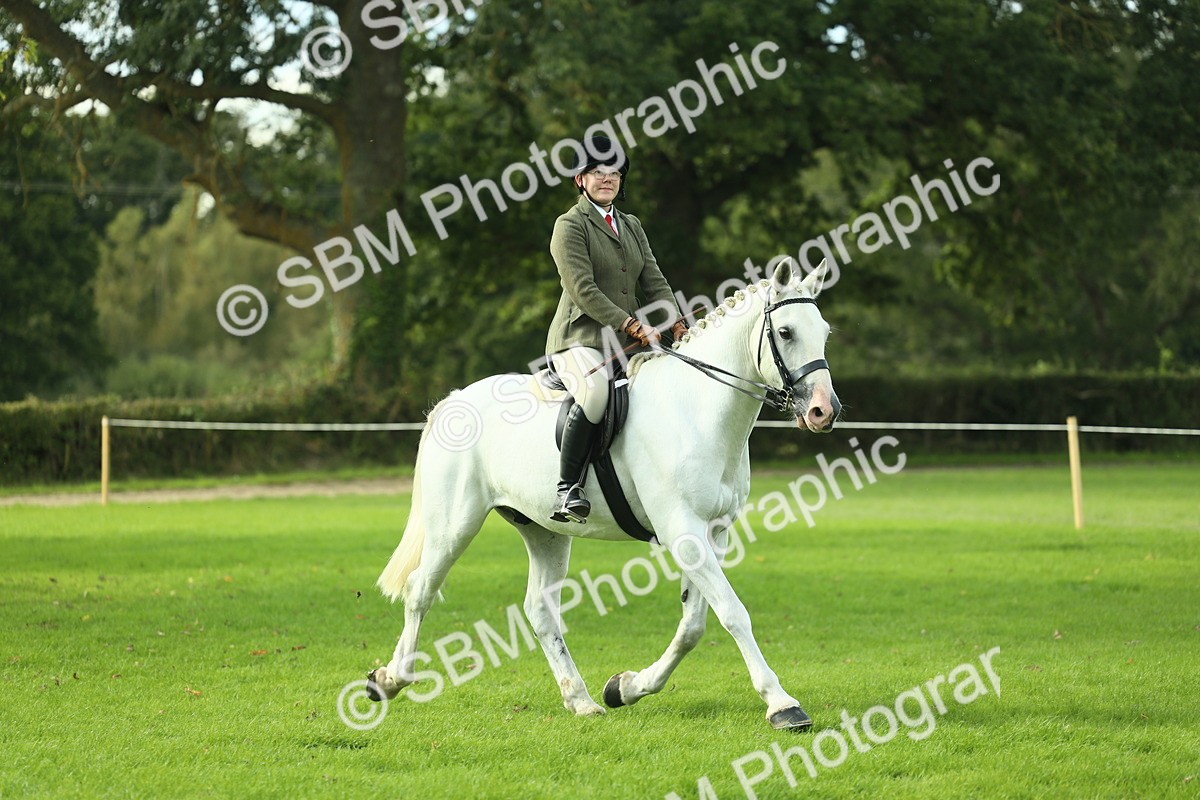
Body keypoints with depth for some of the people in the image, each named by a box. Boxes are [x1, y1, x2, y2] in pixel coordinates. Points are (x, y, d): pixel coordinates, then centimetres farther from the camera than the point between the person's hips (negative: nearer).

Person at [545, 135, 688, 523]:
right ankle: (567, 489, -30)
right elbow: (583, 291, -13)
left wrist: (677, 324, -5)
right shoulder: (570, 225, -3)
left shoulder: (632, 226, 20)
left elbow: (654, 283, 14)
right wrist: (633, 325, -21)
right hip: (580, 338, -7)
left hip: (626, 343, 7)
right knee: (595, 391, -37)